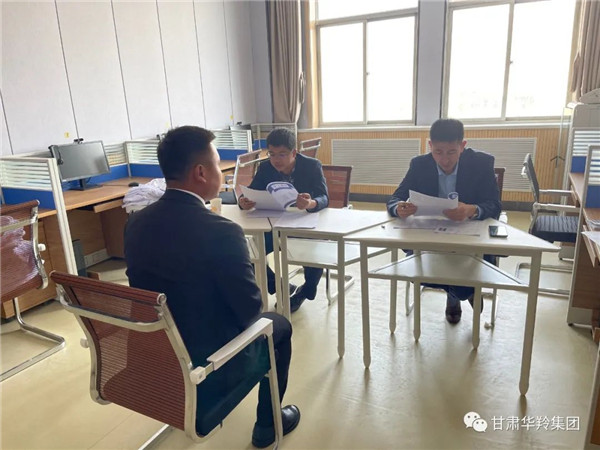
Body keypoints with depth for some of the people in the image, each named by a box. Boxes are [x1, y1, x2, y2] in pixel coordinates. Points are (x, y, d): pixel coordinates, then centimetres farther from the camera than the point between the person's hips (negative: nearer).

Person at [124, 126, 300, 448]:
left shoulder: (136, 223, -7)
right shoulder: (221, 232, -28)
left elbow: (157, 289, 6)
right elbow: (250, 309, -18)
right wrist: (245, 311, 6)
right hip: (205, 369, -6)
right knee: (279, 325, 18)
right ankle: (267, 424, 32)